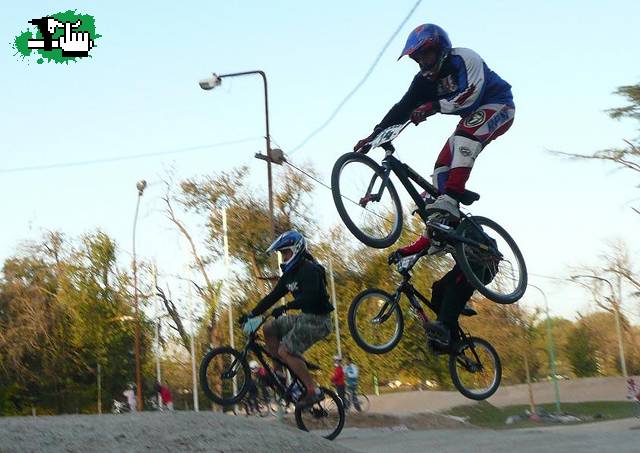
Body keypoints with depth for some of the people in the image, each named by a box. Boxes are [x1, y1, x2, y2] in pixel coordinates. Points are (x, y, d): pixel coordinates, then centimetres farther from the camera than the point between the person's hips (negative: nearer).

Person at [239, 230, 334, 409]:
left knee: (285, 351, -18)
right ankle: (278, 372, 7)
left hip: (318, 320, -9)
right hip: (304, 317, 9)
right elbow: (273, 296, 12)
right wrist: (251, 314, 4)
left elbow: (310, 296, -31)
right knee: (269, 328, 3)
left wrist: (285, 307, -40)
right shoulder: (289, 275, 12)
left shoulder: (310, 270, -16)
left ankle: (313, 391, -14)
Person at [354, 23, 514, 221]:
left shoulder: (463, 58, -22)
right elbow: (403, 108, -7)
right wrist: (375, 135, -18)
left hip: (498, 106, -8)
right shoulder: (425, 80, 0)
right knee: (442, 169, -6)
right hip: (472, 116, 9)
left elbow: (471, 95, -34)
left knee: (465, 135, -37)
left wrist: (434, 106, -42)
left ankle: (450, 199, -44)